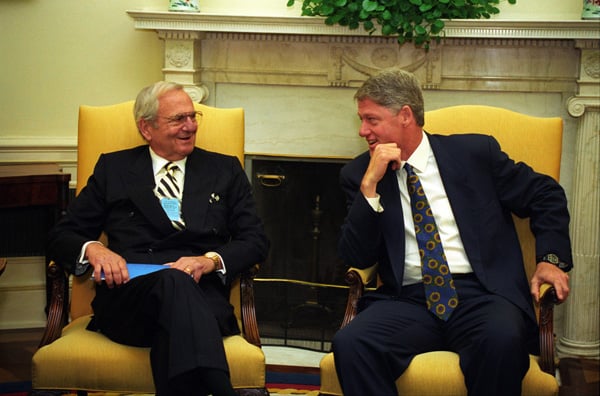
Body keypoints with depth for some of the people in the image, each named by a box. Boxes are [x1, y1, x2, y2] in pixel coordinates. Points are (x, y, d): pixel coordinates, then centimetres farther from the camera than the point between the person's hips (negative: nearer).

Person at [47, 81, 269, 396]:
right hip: (125, 297, 0)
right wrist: (93, 249, -7)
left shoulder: (225, 170, 22)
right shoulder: (113, 168, 21)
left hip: (201, 295, 1)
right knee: (174, 281, -39)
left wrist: (212, 260, -8)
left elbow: (256, 241, 14)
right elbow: (60, 237, 18)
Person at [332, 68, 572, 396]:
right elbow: (357, 258, 2)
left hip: (481, 294, -1)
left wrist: (551, 258, 2)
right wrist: (369, 185, -8)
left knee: (501, 338, -36)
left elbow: (545, 195, 16)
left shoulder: (474, 152, 8)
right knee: (349, 343, -30)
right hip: (407, 301, 1)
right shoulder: (359, 173, 10)